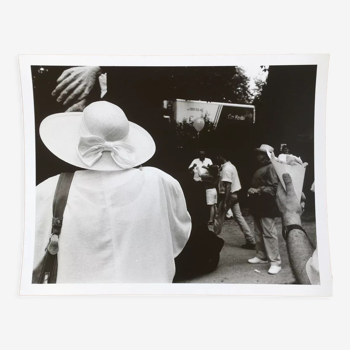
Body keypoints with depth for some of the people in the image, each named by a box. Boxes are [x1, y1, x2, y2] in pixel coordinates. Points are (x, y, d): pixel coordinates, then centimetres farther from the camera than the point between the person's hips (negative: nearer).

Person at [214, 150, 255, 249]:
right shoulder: (231, 166, 13)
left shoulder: (226, 168, -18)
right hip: (234, 194, 9)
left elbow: (228, 186, -24)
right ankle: (250, 241, 5)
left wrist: (224, 202, -24)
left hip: (228, 195, -9)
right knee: (239, 216, 7)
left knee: (220, 218, 5)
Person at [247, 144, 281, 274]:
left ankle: (275, 262, -5)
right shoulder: (260, 169, 20)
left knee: (269, 234, -9)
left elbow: (273, 187, -20)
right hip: (258, 206, 10)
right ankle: (261, 256, 25)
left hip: (267, 207, -10)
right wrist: (251, 190, 14)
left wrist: (258, 191, -21)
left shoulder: (271, 168, -11)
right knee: (258, 233, 14)